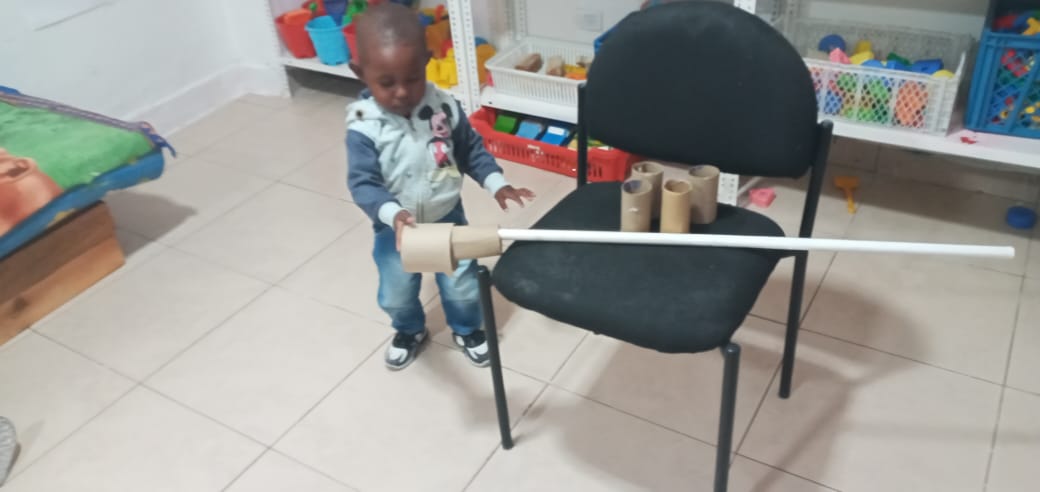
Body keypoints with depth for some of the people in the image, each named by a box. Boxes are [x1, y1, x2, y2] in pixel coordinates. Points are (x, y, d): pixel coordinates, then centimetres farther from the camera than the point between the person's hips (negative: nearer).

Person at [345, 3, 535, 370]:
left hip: (448, 219, 1)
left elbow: (472, 150, -1)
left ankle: (466, 329, 49)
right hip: (394, 230, -1)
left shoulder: (444, 107, -15)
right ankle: (410, 331, 52)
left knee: (462, 286, 17)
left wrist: (496, 184, -12)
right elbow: (362, 184, -27)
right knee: (396, 295, 19)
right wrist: (392, 214, -44)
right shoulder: (363, 128, -24)